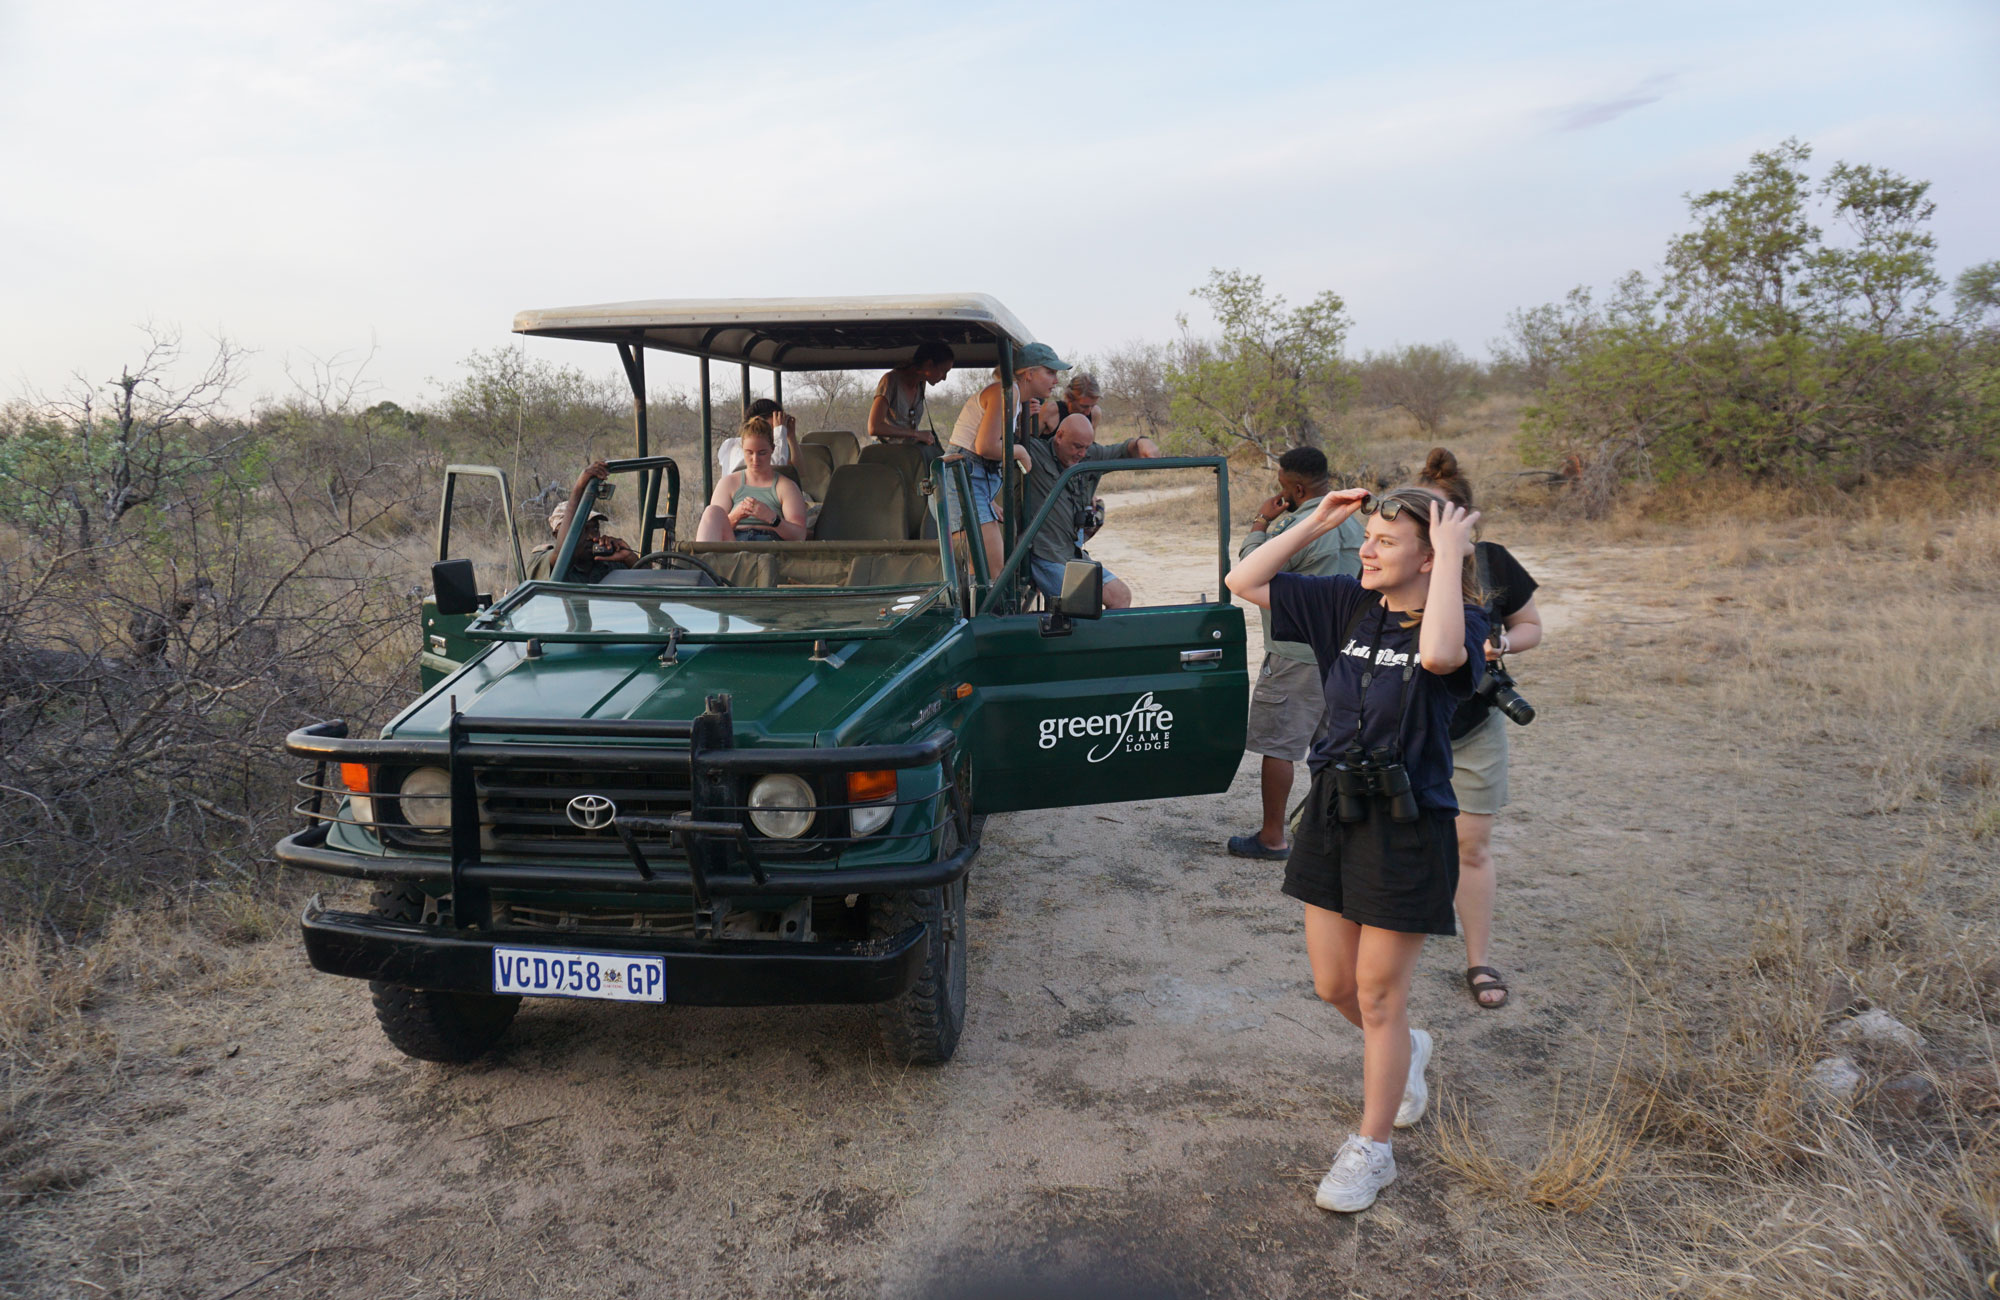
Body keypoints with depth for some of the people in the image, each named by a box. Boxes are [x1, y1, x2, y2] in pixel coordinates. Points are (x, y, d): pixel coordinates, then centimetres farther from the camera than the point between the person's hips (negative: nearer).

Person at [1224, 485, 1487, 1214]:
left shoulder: (1461, 621, -13)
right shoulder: (1347, 604, 1)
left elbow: (1438, 654, -39)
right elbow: (1244, 583, 1)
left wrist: (1452, 557, -28)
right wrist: (1315, 524, -4)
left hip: (1407, 827, -5)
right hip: (1332, 815, 6)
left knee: (1377, 995, 5)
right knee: (1332, 986, 16)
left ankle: (1370, 1151, 23)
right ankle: (1406, 1052, 48)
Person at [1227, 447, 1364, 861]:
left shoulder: (1297, 526, -18)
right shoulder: (1352, 522, 11)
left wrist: (1261, 522, 3)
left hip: (1297, 653, -9)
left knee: (1277, 745, -1)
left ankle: (1272, 837, 4)